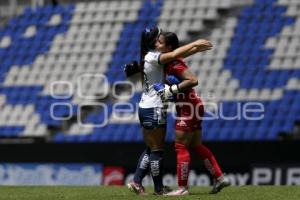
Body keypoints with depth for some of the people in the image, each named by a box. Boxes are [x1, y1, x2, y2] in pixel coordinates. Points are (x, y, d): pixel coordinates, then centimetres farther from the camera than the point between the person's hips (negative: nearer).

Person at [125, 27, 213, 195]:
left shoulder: (151, 57, 12)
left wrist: (197, 48, 4)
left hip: (146, 108, 9)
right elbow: (174, 54, -30)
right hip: (154, 110, -9)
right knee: (157, 150, -1)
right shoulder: (152, 57, -15)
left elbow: (177, 55, 15)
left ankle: (136, 182, 13)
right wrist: (195, 43, -20)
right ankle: (159, 188, 5)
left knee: (151, 149, 14)